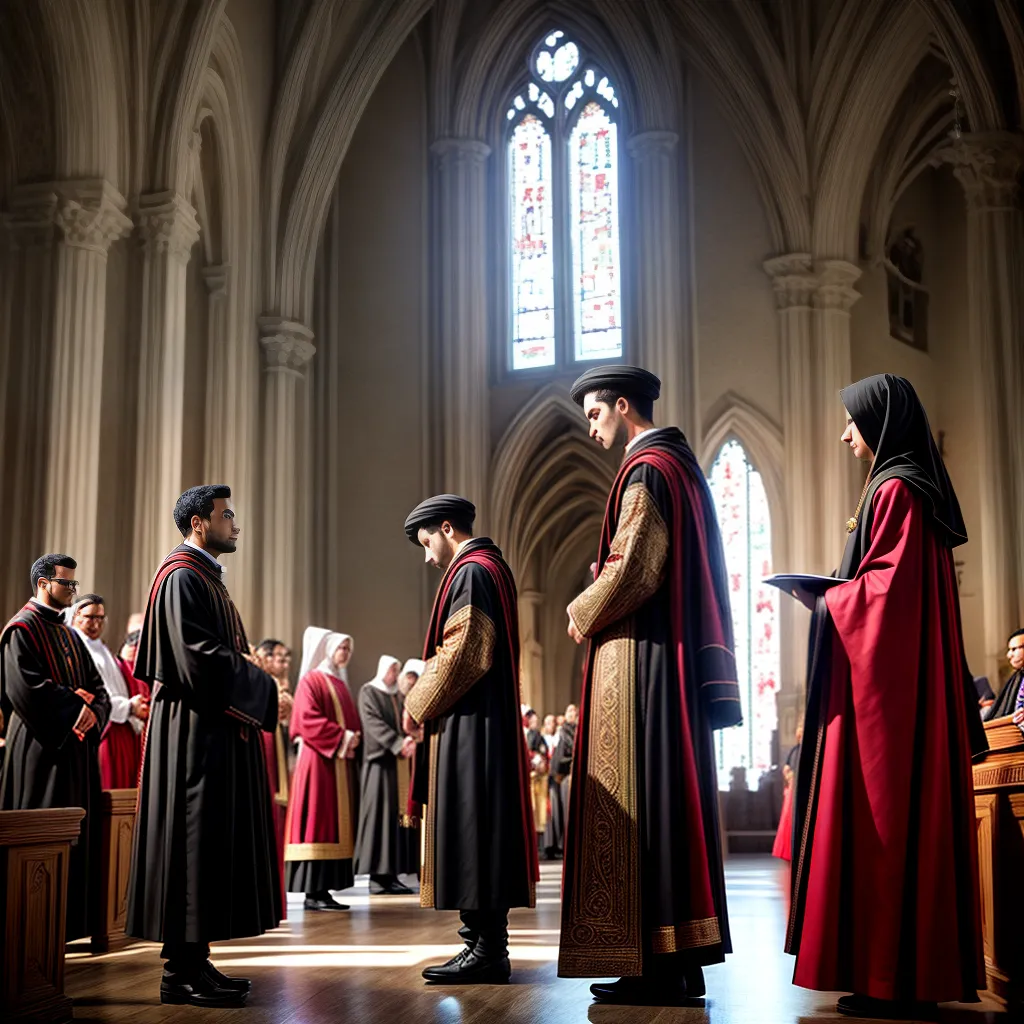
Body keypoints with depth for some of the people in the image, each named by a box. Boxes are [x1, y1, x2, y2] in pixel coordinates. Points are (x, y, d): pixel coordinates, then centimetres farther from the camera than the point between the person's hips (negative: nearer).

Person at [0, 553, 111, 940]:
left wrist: (92, 709, -6)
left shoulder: (69, 635, 19)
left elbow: (96, 684, 15)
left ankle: (71, 919, 11)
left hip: (74, 744, 8)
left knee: (75, 831, 7)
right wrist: (74, 705, -17)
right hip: (41, 745, -8)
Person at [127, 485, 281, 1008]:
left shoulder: (206, 576, 20)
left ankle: (193, 960, 16)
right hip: (195, 732, -11)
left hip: (216, 728, 11)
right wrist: (261, 687, -12)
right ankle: (181, 971, -2)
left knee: (213, 841, 11)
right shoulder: (182, 576, -12)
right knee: (195, 839, -8)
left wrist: (248, 668, 7)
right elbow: (196, 658, -22)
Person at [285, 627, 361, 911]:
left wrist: (354, 739, -1)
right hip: (318, 762, -9)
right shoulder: (311, 681, -4)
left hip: (342, 764, 9)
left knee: (335, 825, 5)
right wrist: (342, 738, -16)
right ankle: (312, 893, -9)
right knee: (317, 824, -10)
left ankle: (323, 890, 6)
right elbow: (308, 720, -16)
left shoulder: (341, 684, 21)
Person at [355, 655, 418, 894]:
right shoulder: (368, 693, 0)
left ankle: (392, 874, 6)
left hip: (401, 763, 7)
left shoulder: (399, 697, 21)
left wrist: (411, 740, -12)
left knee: (399, 814, 4)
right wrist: (398, 743, -24)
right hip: (380, 760, -7)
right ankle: (376, 876, -7)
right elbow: (373, 724, -13)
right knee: (379, 815, -8)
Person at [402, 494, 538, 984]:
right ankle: (487, 943, 14)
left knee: (472, 830, -7)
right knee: (483, 832, 10)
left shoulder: (469, 573, -12)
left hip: (470, 724, -10)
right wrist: (425, 699, 15)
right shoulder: (491, 567, 19)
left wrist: (418, 705, -6)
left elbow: (459, 654, -19)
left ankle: (486, 950, -4)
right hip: (489, 722, 10)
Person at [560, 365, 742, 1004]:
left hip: (641, 661, -10)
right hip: (673, 659, 10)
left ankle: (656, 966, -5)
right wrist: (601, 604, 14)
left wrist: (582, 614, -3)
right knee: (673, 796, 9)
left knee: (640, 800, -8)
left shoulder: (646, 470, -10)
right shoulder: (680, 464, 19)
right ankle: (684, 961, 12)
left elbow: (631, 568, -18)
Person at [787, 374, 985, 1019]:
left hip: (890, 682, -10)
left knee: (886, 815, -8)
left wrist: (831, 602, -5)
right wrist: (839, 594, 14)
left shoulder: (896, 489, -11)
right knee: (911, 813, 8)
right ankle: (922, 970, 11)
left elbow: (890, 583, -18)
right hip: (903, 673, 10)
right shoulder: (906, 485, 19)